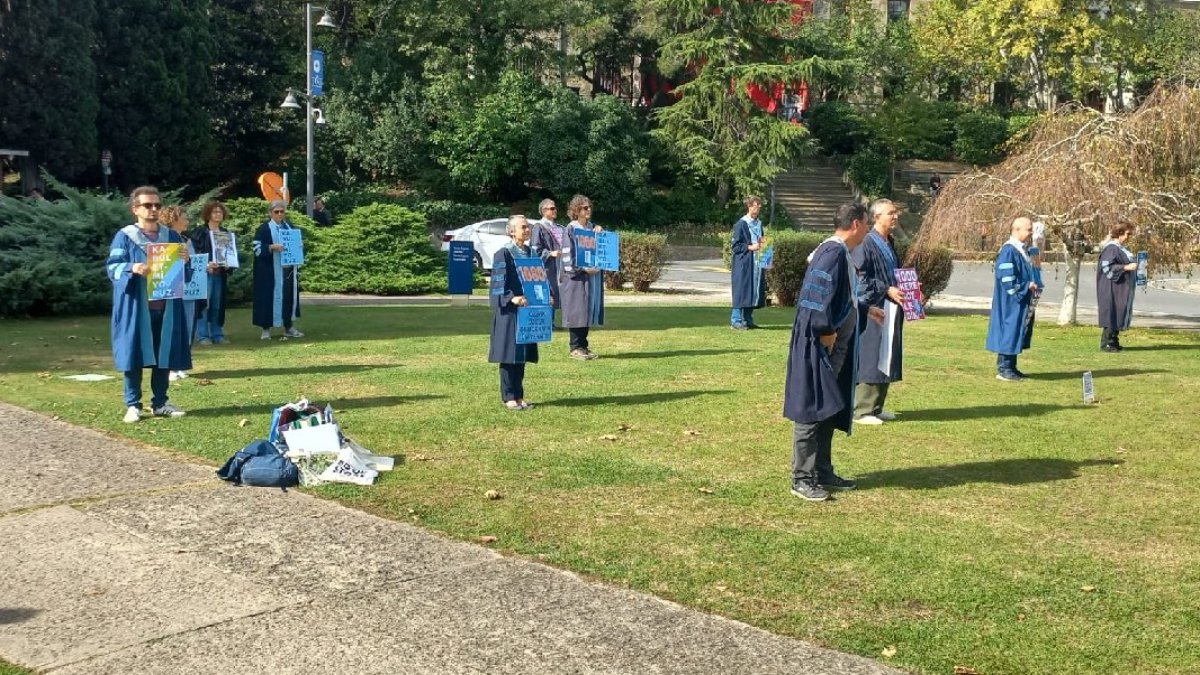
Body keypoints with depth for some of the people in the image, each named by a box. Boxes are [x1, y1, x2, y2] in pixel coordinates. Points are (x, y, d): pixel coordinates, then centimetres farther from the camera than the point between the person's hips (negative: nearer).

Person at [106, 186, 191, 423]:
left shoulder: (171, 236, 10)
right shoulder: (125, 236, -1)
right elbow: (112, 267, -7)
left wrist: (186, 260, -10)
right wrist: (132, 269, -27)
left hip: (165, 306, 4)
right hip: (136, 307, -4)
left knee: (165, 354, 6)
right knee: (134, 354, -1)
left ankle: (160, 403, 17)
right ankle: (133, 405, 7)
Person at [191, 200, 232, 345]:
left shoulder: (226, 233, 16)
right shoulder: (200, 232, -1)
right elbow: (194, 252, -7)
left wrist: (229, 265, 0)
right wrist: (206, 265, -21)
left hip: (221, 273, 5)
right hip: (204, 273, -5)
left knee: (218, 305, 7)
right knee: (204, 303, -7)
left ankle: (217, 334, 12)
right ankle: (202, 336, -4)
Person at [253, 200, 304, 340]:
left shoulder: (289, 227, 13)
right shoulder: (264, 229, -4)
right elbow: (257, 248, -9)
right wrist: (272, 247, -23)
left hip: (288, 269, 5)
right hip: (271, 272, -5)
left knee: (289, 296, 7)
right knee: (270, 296, -4)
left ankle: (288, 327, 16)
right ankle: (266, 328, 1)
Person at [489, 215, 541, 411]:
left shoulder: (531, 253, 12)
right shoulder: (503, 254, -9)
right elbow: (498, 282, -14)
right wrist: (512, 298, -28)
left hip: (528, 309, 6)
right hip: (509, 311, -6)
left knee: (522, 354, 9)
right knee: (509, 353, -3)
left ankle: (519, 395, 16)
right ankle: (508, 397, 5)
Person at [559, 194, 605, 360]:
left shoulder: (593, 227, 12)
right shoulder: (571, 229, -7)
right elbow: (568, 254, -12)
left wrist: (600, 232, -4)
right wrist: (583, 269, -18)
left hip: (593, 274, 7)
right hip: (576, 277, -7)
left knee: (589, 310, 8)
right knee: (577, 311, -4)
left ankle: (583, 346, 16)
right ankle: (575, 348, 3)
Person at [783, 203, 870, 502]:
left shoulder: (840, 253, 12)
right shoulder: (833, 253, -19)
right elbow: (817, 298, -25)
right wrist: (826, 333, -21)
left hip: (834, 349, 10)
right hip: (819, 347, -10)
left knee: (828, 411, 15)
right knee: (812, 410, -4)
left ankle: (822, 473, 24)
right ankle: (802, 478, 2)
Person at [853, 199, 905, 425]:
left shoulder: (890, 244, 14)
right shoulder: (866, 244, -13)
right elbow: (860, 278, -18)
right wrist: (887, 290, -21)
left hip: (890, 310, 9)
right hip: (873, 310, -9)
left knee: (886, 360, 12)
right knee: (869, 360, -5)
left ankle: (876, 407, 20)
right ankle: (862, 410, 1)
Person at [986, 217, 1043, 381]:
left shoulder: (1022, 250, 12)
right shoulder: (1009, 250, -17)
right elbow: (1006, 277, -22)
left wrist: (1034, 286, 4)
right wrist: (1027, 286, -17)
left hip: (1023, 301, 10)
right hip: (1011, 301, -10)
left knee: (1017, 333, 12)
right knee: (1009, 332, -5)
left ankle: (1010, 367, 19)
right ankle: (1003, 368, 1)